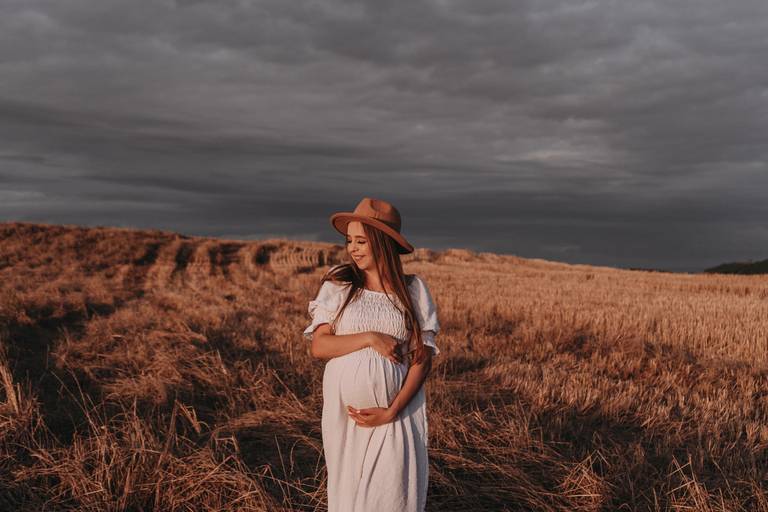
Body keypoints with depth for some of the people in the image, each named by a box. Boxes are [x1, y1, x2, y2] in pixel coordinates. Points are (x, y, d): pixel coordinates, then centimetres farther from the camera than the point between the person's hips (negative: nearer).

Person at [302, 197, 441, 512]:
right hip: (346, 412, 1)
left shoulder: (413, 289, -2)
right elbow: (318, 347, -5)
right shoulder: (337, 285, -1)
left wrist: (391, 411, -12)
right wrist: (370, 338, -18)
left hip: (398, 412, 0)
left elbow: (423, 358, -3)